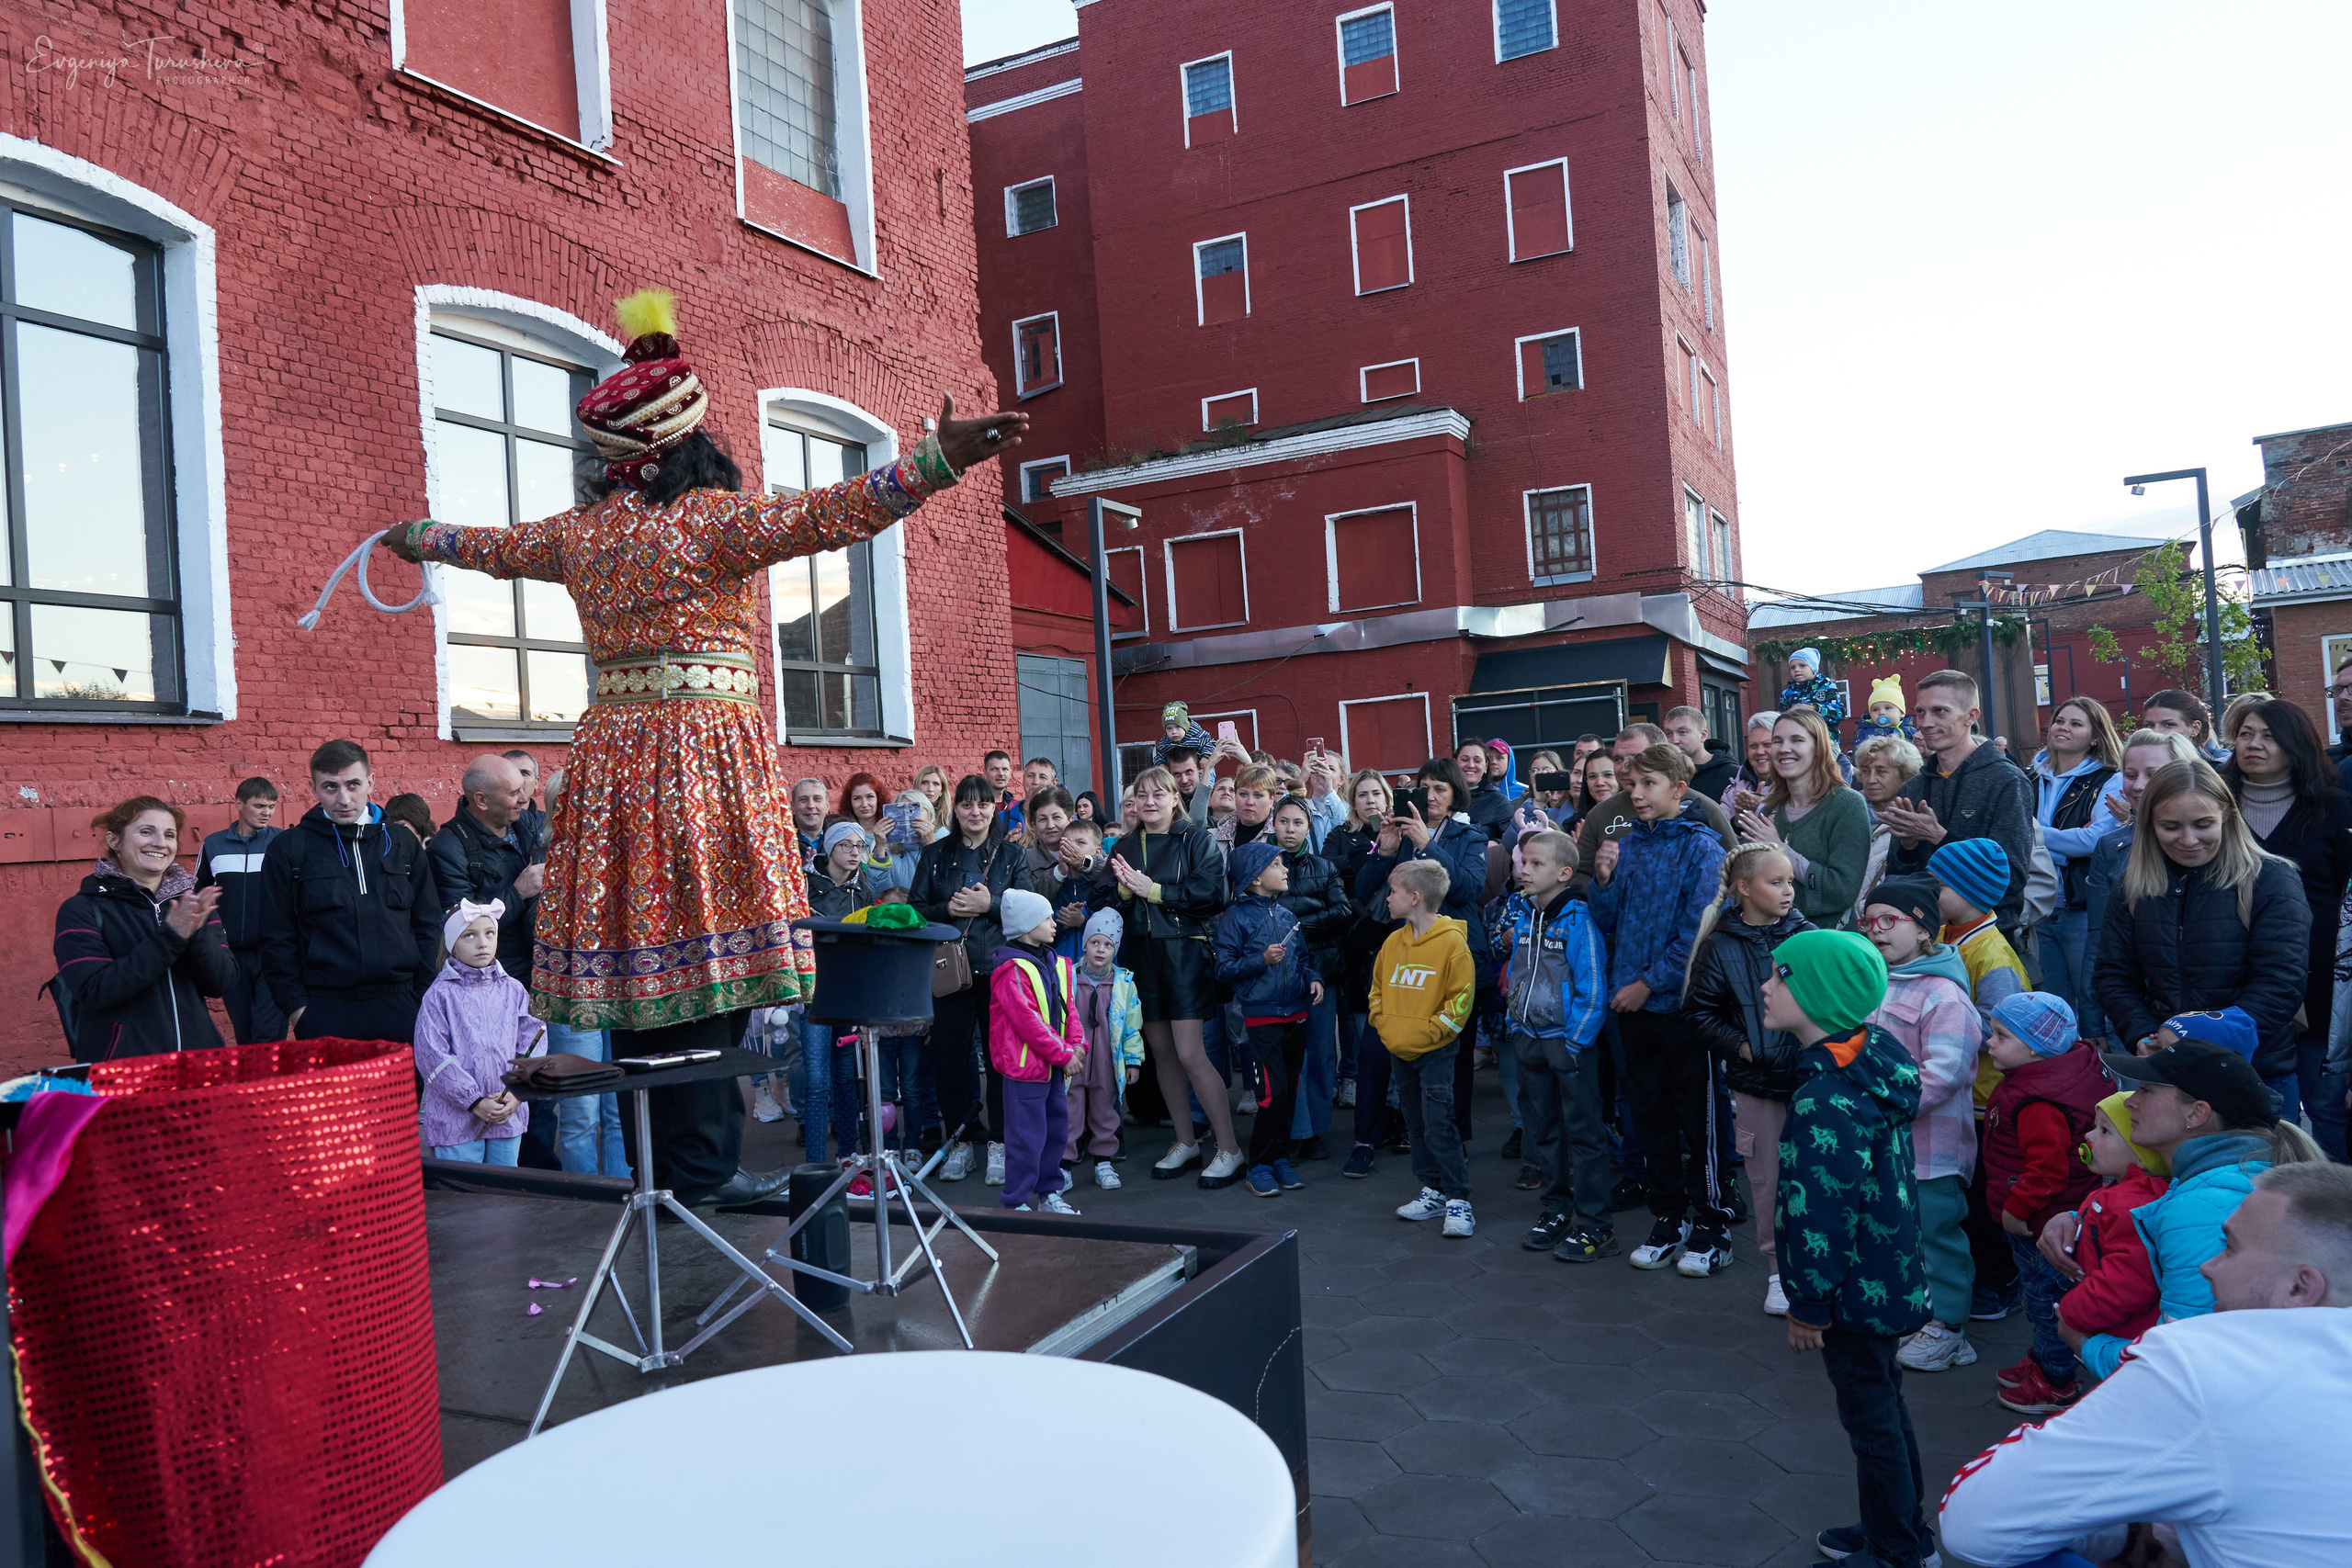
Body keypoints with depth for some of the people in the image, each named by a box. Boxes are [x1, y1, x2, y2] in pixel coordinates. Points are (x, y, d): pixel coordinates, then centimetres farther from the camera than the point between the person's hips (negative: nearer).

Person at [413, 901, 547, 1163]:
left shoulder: (513, 990, 7)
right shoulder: (440, 994, -5)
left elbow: (532, 1044, 6)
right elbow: (431, 1056, -10)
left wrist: (517, 1093, -9)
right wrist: (474, 1102, -13)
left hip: (508, 1115, 4)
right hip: (455, 1120, -3)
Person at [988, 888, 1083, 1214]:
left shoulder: (1055, 964, 11)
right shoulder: (1012, 970, -17)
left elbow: (1067, 1007, 14)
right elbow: (1028, 1020, -21)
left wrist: (1077, 1044, -2)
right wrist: (1062, 1055, -18)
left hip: (1054, 1066, 9)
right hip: (1024, 1066, -9)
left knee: (1056, 1128, 17)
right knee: (1027, 1137, -4)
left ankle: (1049, 1192, 31)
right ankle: (1015, 1202, 8)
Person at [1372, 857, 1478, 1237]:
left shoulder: (1451, 942, -12)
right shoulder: (1393, 942, 7)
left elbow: (1461, 999, -12)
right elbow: (1378, 988, 18)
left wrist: (1427, 1031, -15)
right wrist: (1383, 1024, 4)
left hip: (1436, 1051, -7)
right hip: (1399, 1050, 7)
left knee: (1439, 1125, -9)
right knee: (1416, 1124, 13)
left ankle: (1458, 1200, -1)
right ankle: (1434, 1191, 24)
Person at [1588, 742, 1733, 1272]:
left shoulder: (1702, 848, -8)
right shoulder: (1627, 846, 7)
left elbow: (1698, 931, -14)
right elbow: (1608, 926, 9)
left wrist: (1650, 982, -14)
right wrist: (1605, 881, -7)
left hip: (1681, 1002, -5)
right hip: (1632, 1005, 5)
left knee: (1698, 1117, 4)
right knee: (1651, 1114, 13)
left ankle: (1711, 1223, 17)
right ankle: (1670, 1218, 26)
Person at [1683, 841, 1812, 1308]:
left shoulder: (1807, 936, 0)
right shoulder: (1720, 946, -2)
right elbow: (1699, 1011, 3)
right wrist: (1738, 1045, -7)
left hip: (1810, 1073, 1)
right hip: (1756, 1079, 0)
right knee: (1768, 1177, 7)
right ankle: (1779, 1269, 21)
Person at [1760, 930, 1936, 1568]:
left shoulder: (1827, 1101, -30)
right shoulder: (1871, 1056, 0)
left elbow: (1821, 1216, -26)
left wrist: (1808, 1307, -15)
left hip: (1854, 1292, -9)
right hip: (1887, 1277, 9)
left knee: (1871, 1418, 8)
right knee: (1884, 1405, 24)